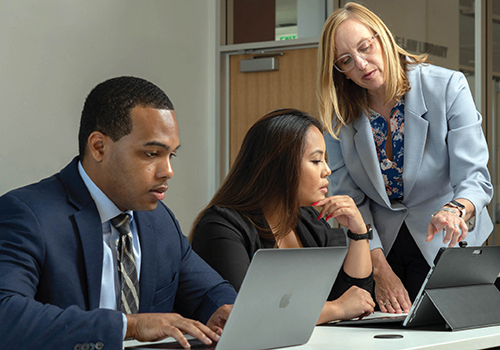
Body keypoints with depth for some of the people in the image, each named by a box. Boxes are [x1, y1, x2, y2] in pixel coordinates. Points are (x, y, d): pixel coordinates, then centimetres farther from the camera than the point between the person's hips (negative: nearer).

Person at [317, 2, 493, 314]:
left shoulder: (447, 87, -13)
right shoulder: (339, 115, -4)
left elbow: (474, 177, -20)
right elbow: (350, 201, -5)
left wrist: (456, 210, -43)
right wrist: (381, 271, -15)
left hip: (445, 245, -2)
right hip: (380, 245, 2)